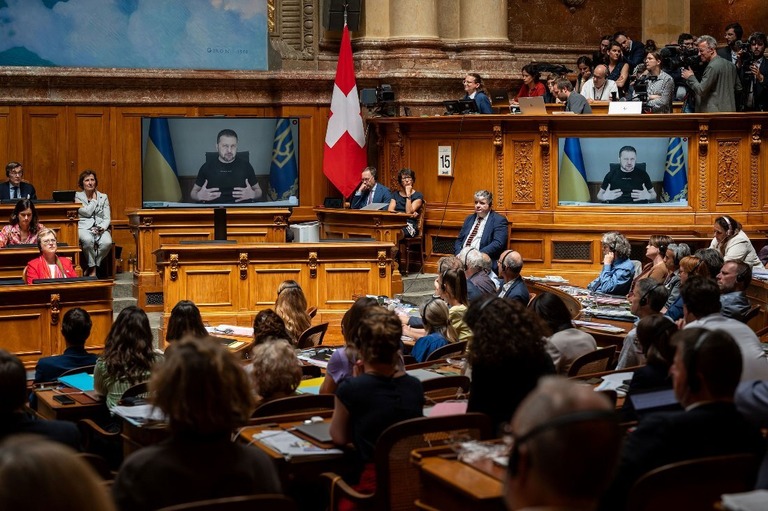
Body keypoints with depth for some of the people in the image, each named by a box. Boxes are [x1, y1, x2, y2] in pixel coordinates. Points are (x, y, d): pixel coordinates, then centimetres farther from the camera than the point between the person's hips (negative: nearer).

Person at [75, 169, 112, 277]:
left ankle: (92, 268, -14)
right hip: (84, 227, -2)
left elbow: (107, 218, 9)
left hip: (101, 228, 2)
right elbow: (87, 212, -7)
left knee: (107, 242, -32)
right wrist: (94, 199, 3)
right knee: (88, 240, -38)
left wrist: (102, 228, -11)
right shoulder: (78, 197, 8)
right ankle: (93, 268, -19)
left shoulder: (103, 197, 16)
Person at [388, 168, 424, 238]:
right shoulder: (396, 195, 21)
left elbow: (409, 212, -6)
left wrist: (408, 194, -5)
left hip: (410, 225, -3)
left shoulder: (418, 196, 8)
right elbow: (390, 211, 5)